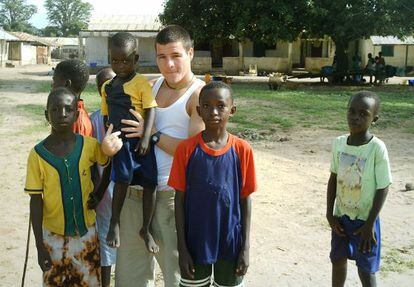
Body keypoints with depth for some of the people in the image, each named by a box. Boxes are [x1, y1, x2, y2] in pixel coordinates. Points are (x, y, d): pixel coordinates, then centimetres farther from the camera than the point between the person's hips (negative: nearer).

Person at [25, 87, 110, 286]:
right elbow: (36, 201, -6)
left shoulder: (89, 145, -9)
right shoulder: (38, 154, -10)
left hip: (86, 231, 1)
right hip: (53, 235, -1)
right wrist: (39, 245, -5)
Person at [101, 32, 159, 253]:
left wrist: (146, 138, -19)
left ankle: (146, 229, 17)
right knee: (122, 178, -10)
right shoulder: (107, 87, 10)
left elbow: (150, 110, -10)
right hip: (120, 141, 2)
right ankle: (114, 222, 11)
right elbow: (106, 116, 17)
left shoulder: (141, 83, -6)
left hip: (142, 141, -2)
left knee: (149, 184, 1)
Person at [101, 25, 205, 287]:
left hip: (171, 194, -6)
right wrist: (110, 143, -11)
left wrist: (154, 134, -14)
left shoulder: (200, 94, -9)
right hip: (134, 189, 6)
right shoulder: (152, 86, 10)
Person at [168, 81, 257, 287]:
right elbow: (179, 199, -4)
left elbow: (245, 199, -2)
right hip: (195, 242, 0)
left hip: (230, 243, 0)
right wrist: (182, 247, -4)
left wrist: (245, 247, -2)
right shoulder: (186, 149, -9)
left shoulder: (242, 150, -8)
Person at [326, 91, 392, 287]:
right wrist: (329, 213, 1)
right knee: (337, 260, 18)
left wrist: (370, 224, -14)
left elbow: (382, 188, -15)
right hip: (341, 216, 4)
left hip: (364, 219, -4)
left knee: (366, 270, 8)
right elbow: (334, 178, 3)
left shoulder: (377, 148, -20)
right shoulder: (338, 143, -6)